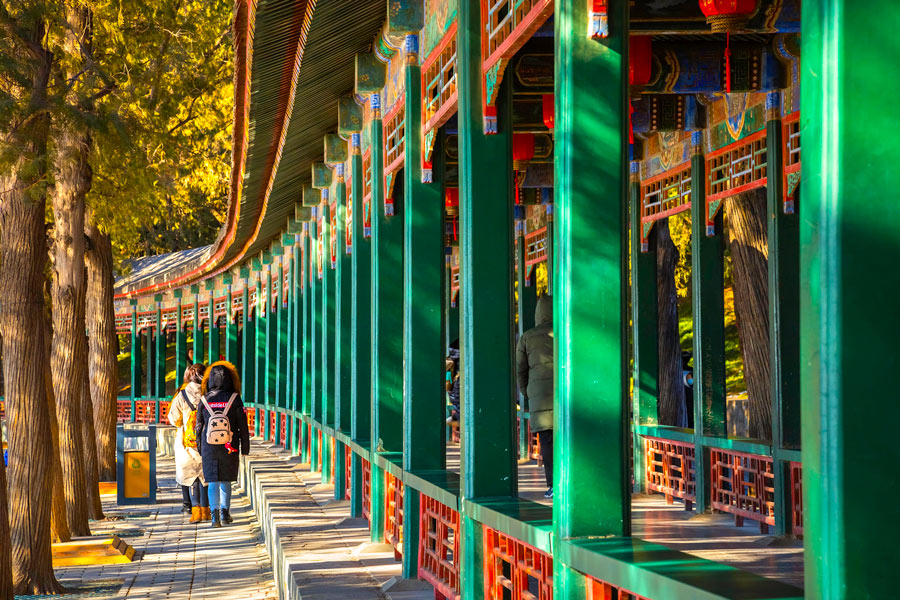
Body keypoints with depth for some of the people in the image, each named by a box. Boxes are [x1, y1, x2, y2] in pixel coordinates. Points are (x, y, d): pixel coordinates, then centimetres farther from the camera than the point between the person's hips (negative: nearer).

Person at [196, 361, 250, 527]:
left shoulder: (205, 400, -1)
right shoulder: (234, 399, -6)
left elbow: (199, 426, 5)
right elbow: (243, 425, -3)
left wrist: (200, 448, 15)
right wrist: (245, 448, 5)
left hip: (209, 445, 0)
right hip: (229, 446, 0)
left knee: (213, 481, 2)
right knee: (226, 480, 16)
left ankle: (215, 514, -12)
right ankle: (225, 512, 21)